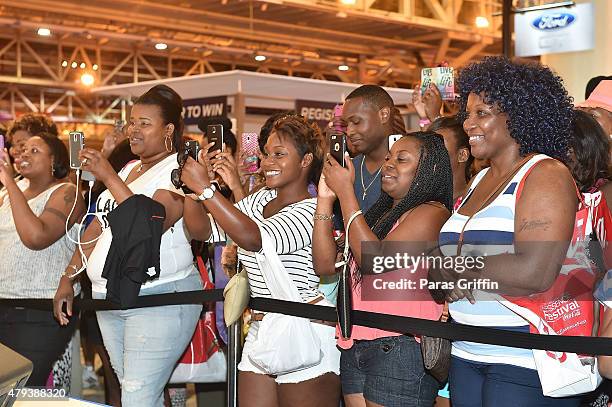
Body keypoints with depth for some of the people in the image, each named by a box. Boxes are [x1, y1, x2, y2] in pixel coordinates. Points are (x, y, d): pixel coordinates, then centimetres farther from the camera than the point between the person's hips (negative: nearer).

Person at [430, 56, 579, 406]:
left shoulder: (547, 174, -11)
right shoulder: (479, 181, 14)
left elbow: (534, 274, -25)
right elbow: (439, 266, 14)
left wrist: (453, 266, -13)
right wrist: (448, 280, -10)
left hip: (526, 365, -7)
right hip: (467, 356, 7)